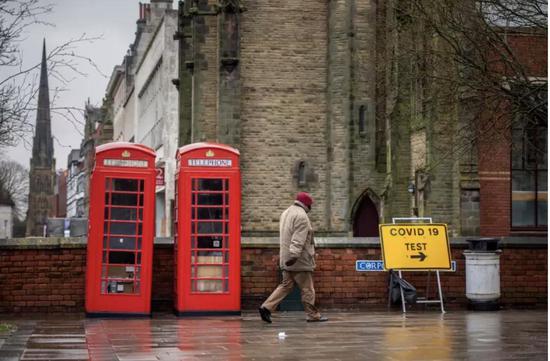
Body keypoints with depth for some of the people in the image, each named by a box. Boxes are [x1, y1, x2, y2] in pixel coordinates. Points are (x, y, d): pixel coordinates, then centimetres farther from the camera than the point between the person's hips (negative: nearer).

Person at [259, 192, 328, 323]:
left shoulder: (286, 213, 17)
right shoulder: (301, 216, -14)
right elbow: (298, 239, -24)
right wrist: (294, 255, -30)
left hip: (286, 259, 9)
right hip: (300, 260, -9)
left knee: (286, 285, 10)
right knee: (307, 288, 1)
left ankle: (266, 307, 0)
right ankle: (313, 315, 8)